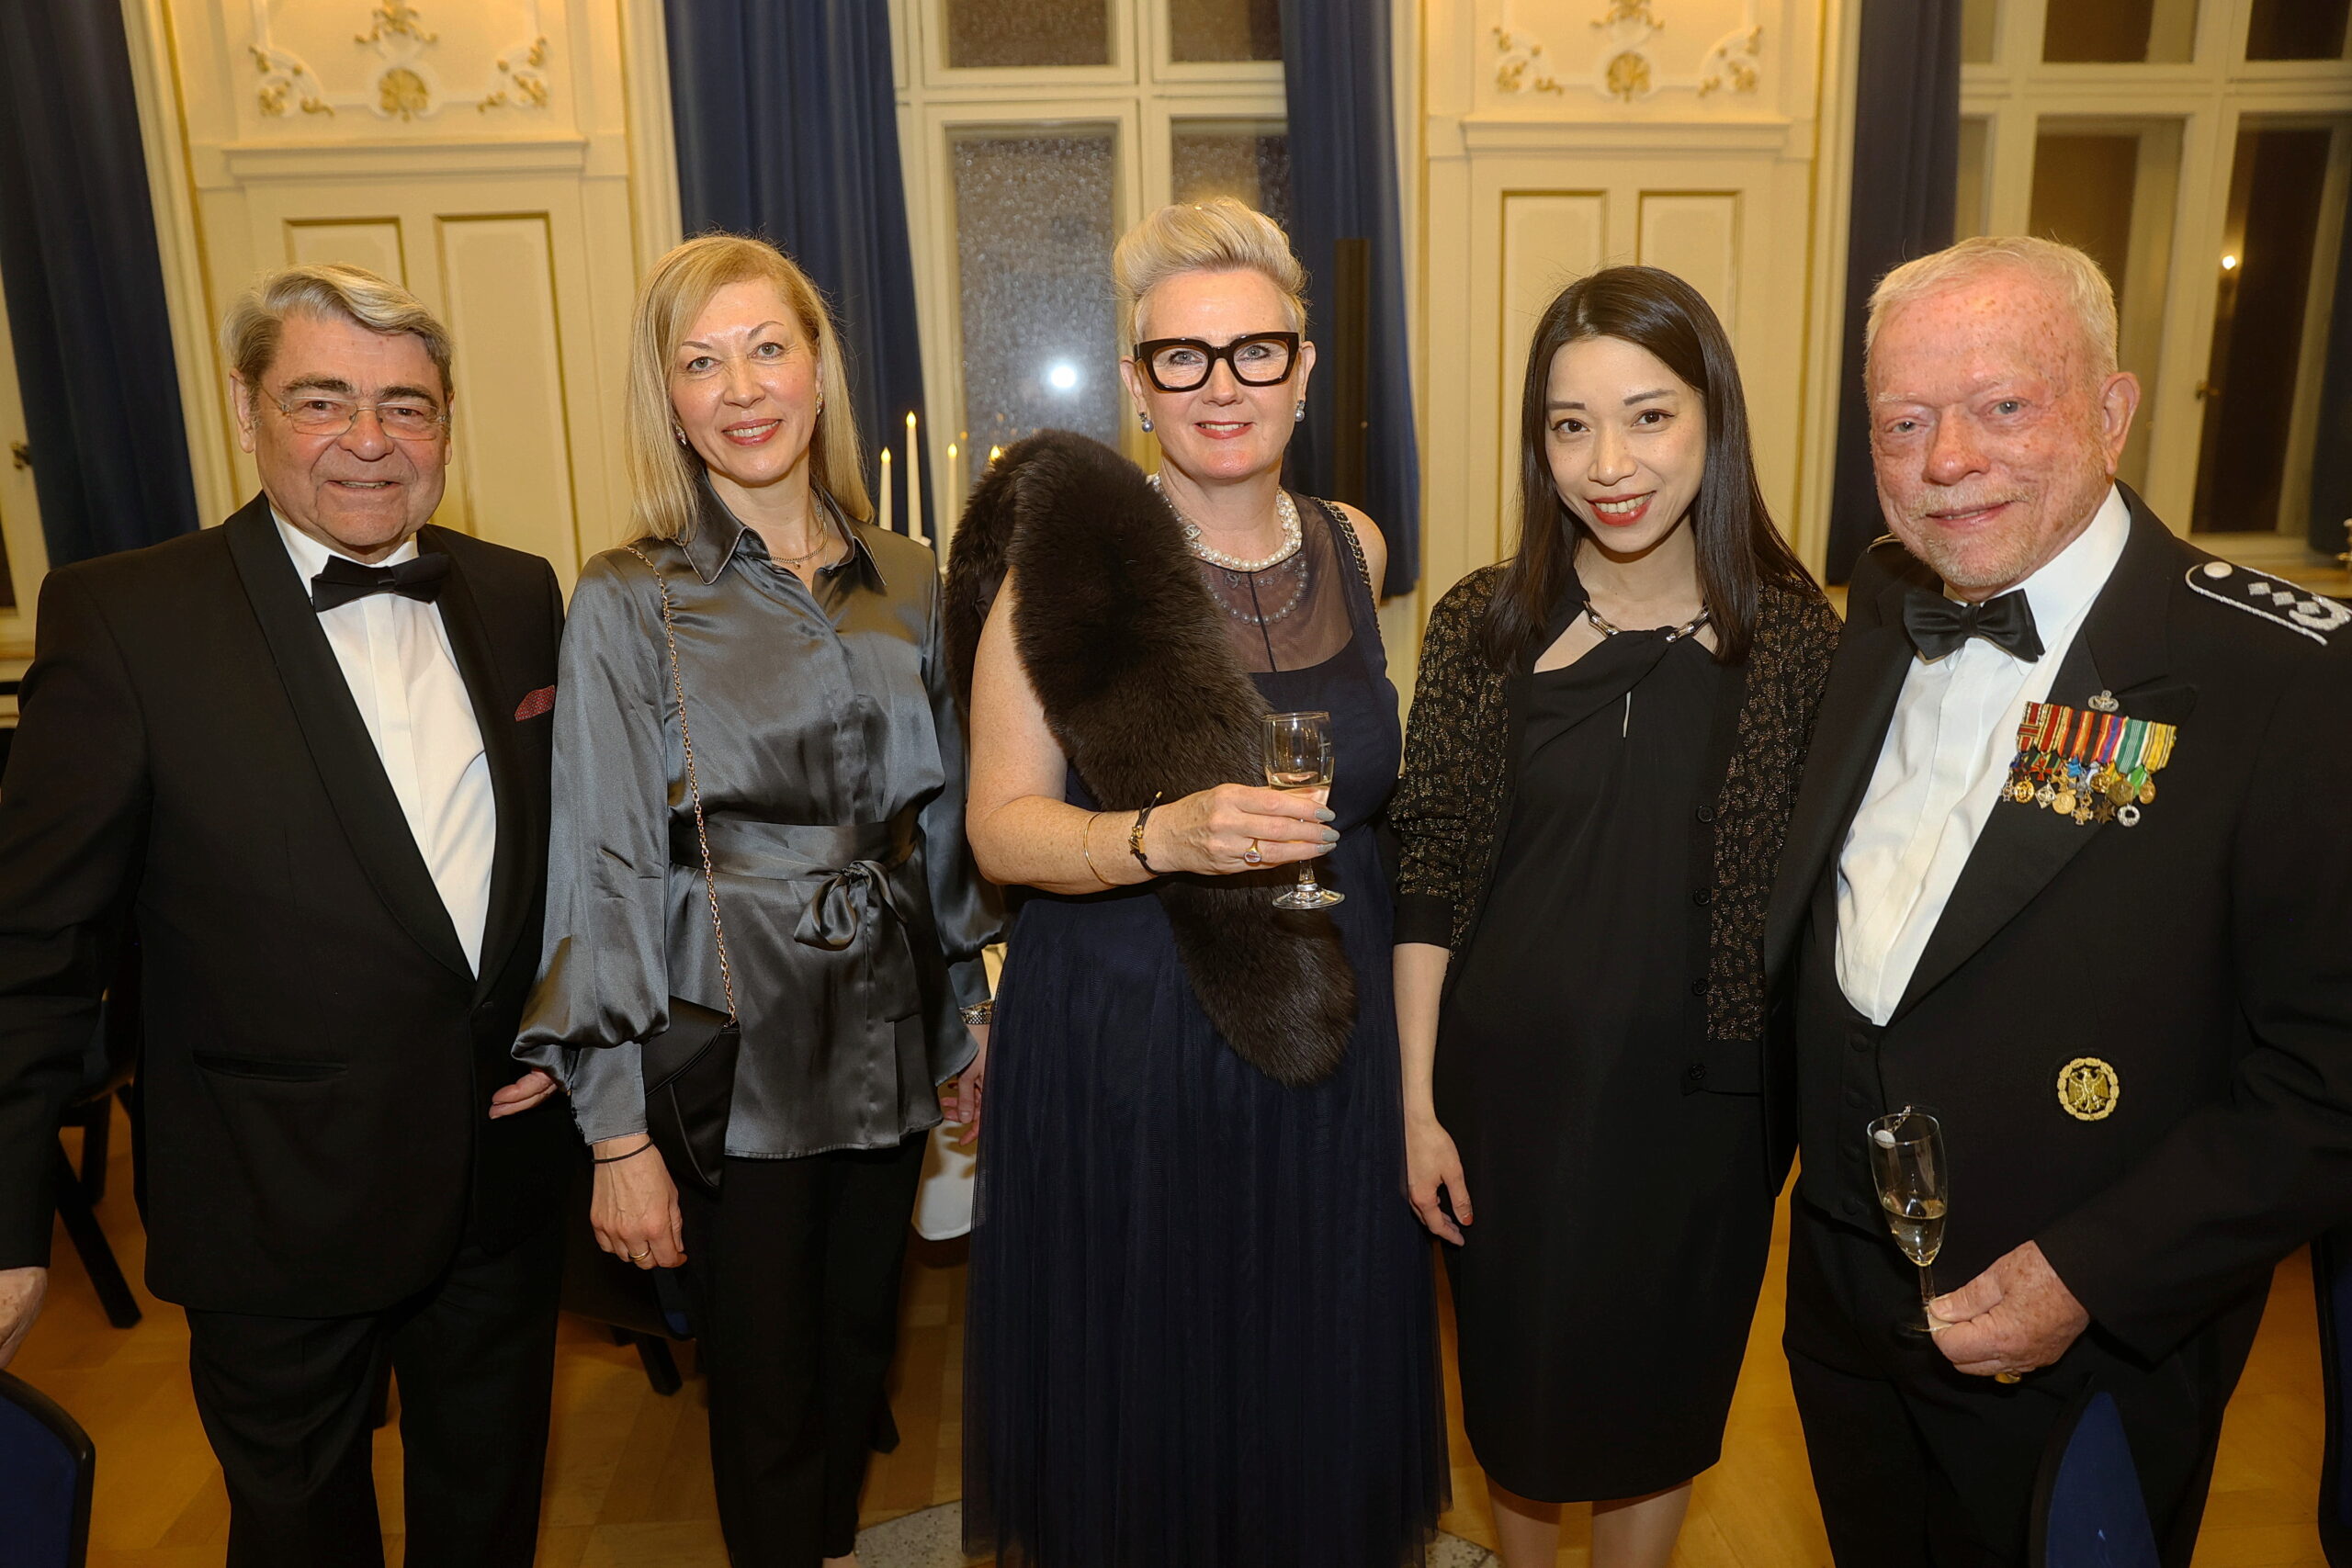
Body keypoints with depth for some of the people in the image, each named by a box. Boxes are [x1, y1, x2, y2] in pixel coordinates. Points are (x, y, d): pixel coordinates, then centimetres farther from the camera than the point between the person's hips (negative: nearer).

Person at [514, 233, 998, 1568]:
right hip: (734, 1051, -3)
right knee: (767, 1388, 11)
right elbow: (610, 865, -9)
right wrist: (621, 1130, -10)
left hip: (890, 1034, 4)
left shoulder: (908, 581, 4)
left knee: (861, 1347, 19)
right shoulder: (630, 604, -7)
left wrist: (971, 1023, 10)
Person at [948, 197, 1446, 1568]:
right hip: (1125, 1055, -4)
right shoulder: (1069, 559, -13)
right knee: (1137, 1393, 14)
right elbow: (1003, 827, -12)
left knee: (1320, 1386, 20)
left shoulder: (1354, 546, 2)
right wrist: (1163, 837, -28)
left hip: (1334, 1043, 4)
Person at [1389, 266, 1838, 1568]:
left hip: (1699, 1094, 0)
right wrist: (1418, 1106, -6)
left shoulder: (1793, 634, -7)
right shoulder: (1483, 625, -7)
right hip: (1509, 1081, 0)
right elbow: (1426, 882, -5)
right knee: (1518, 1378, 20)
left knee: (1663, 1386, 20)